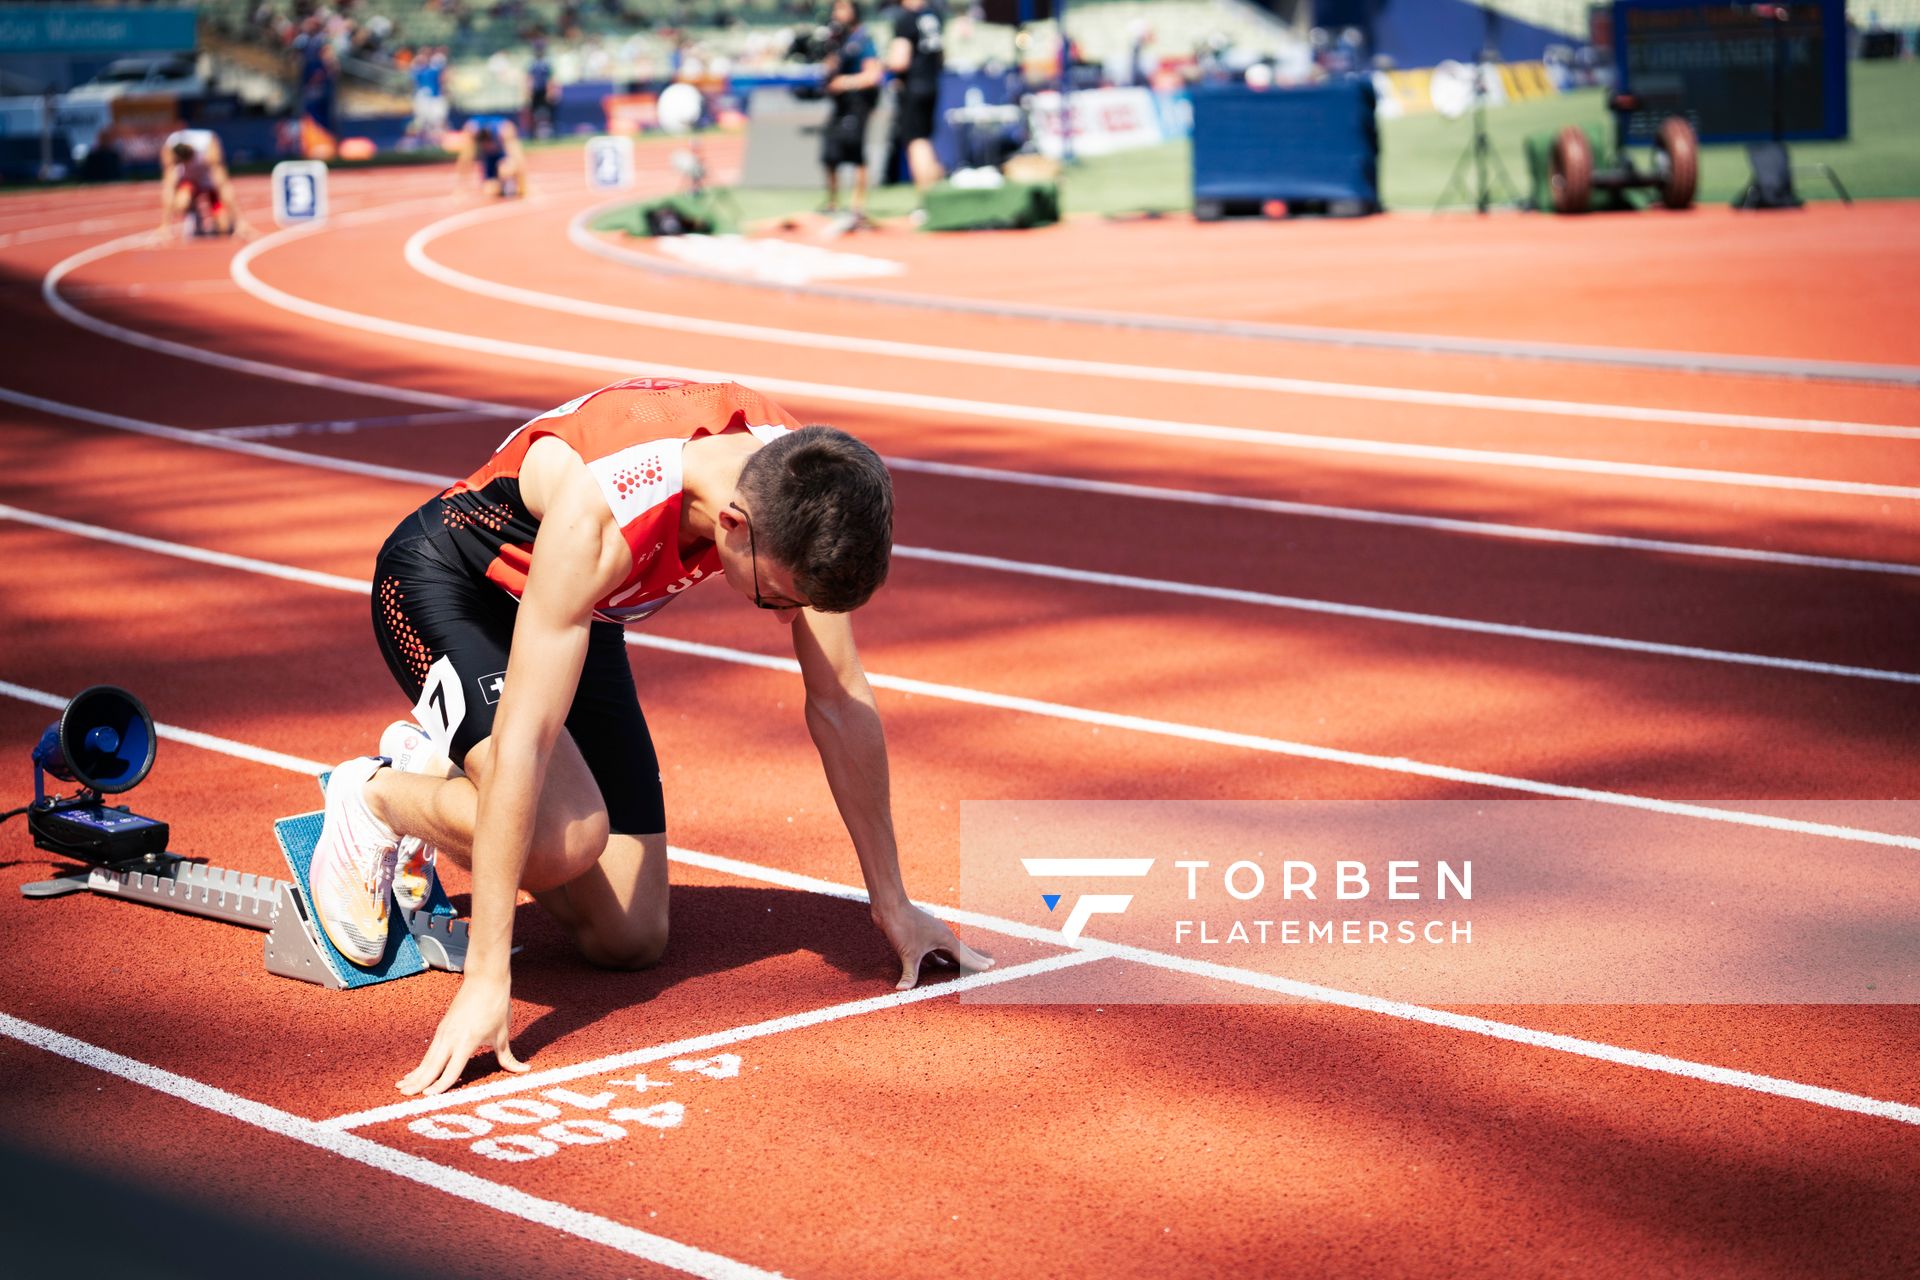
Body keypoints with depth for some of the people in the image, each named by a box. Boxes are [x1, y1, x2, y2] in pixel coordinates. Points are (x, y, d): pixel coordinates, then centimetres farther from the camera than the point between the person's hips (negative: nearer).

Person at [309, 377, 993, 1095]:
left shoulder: (801, 491, -25)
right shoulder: (601, 517, -42)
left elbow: (840, 702, -12)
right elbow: (522, 740, -42)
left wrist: (891, 904, -6)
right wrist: (486, 980, -44)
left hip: (581, 616, 6)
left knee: (630, 942, 1)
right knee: (569, 836, -33)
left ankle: (441, 773, 23)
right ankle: (375, 797, -3)